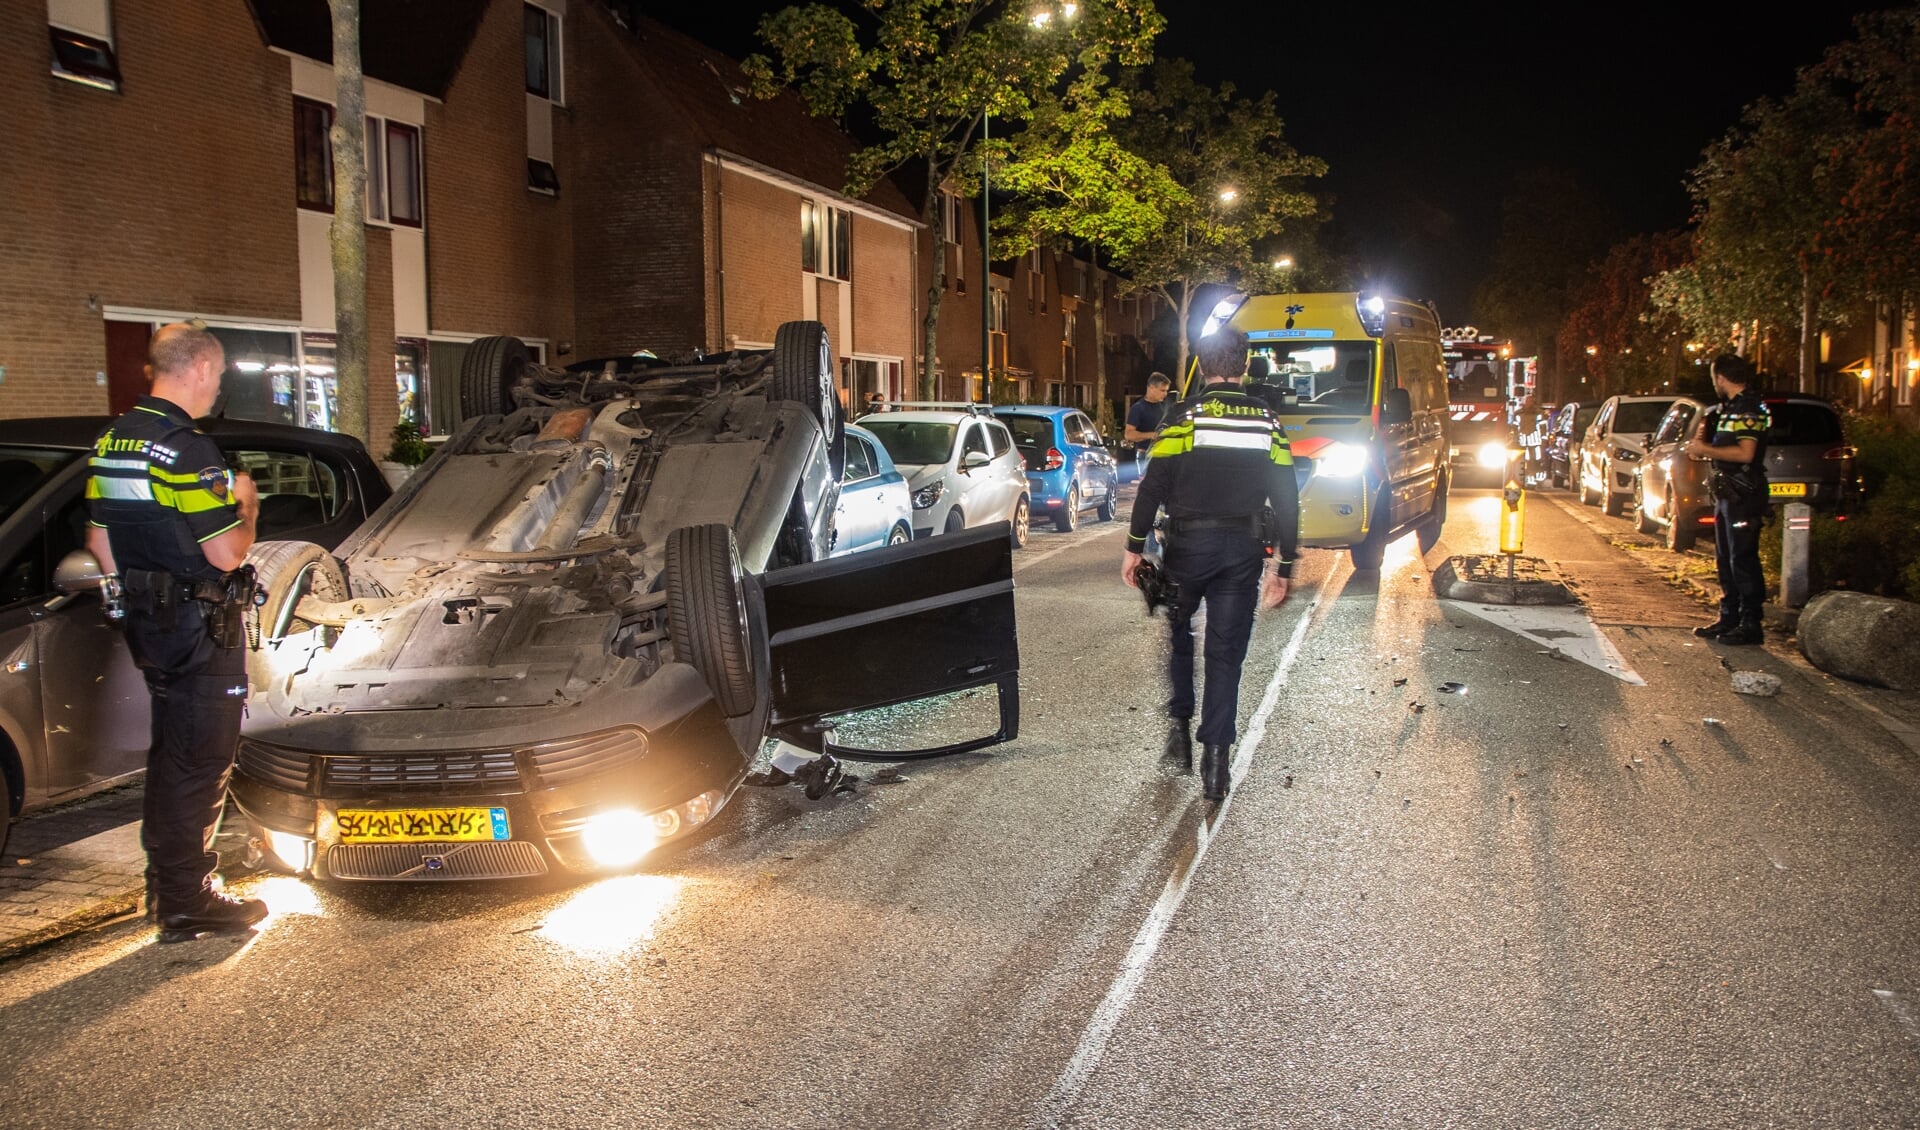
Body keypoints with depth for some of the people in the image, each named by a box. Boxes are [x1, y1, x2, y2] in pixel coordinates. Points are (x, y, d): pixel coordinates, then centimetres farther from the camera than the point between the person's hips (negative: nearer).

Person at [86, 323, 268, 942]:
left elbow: (100, 543, 14)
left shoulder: (109, 442, 8)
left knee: (170, 755, 21)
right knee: (200, 765, 0)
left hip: (148, 623, 9)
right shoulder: (189, 449, -20)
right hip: (203, 629, -9)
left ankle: (165, 883, 33)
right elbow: (227, 555, -21)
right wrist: (246, 506, -3)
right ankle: (187, 904, 8)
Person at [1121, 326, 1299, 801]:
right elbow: (1287, 501, 4)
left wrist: (1135, 547, -1)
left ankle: (1180, 726, 14)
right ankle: (1215, 757, 3)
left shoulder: (1185, 420, -6)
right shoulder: (1268, 423, 4)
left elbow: (1152, 488, -9)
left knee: (1177, 634, 19)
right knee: (1226, 652, 5)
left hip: (1188, 546, -2)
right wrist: (1284, 567, 10)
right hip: (1244, 549, 2)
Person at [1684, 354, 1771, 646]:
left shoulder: (1749, 409, -14)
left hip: (1745, 497, -10)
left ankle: (1750, 625, -3)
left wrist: (1705, 449, -16)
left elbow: (1745, 453, -25)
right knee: (1725, 560, 14)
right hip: (1727, 495, 10)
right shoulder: (1730, 408, 16)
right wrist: (1702, 443, 7)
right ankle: (1729, 618, 22)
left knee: (1743, 561, -8)